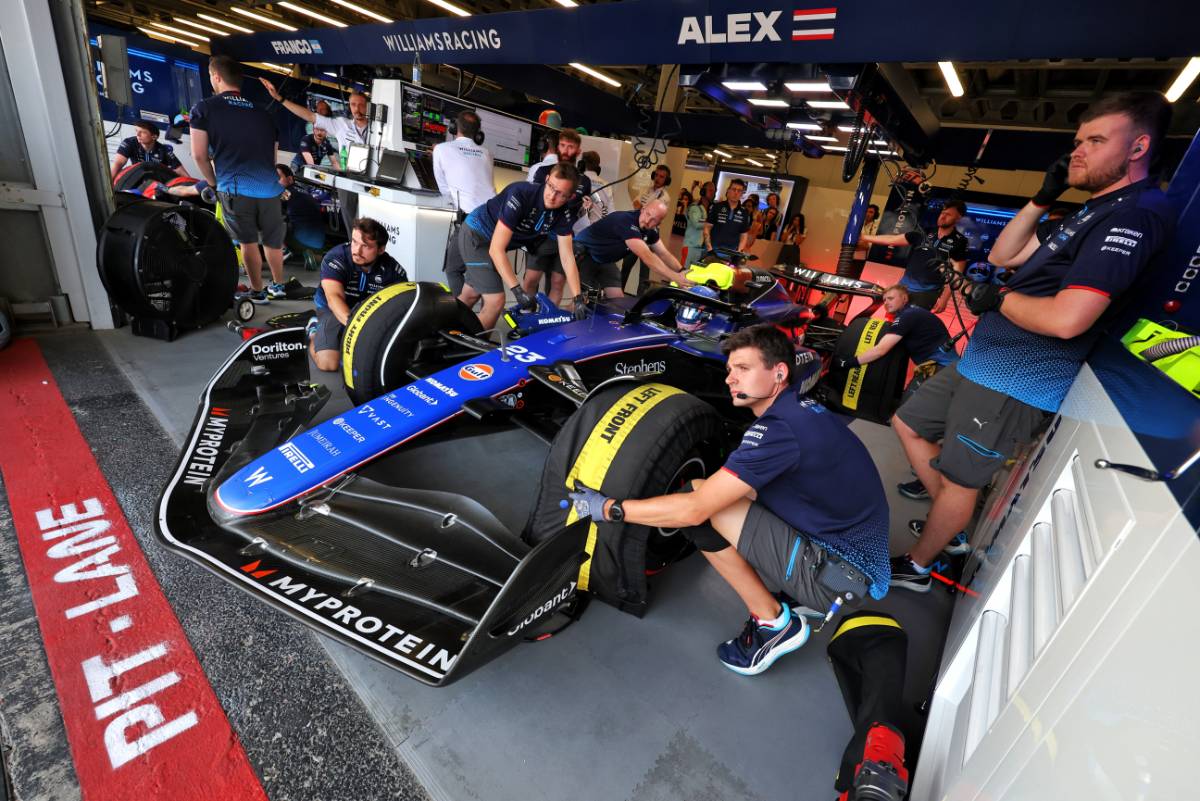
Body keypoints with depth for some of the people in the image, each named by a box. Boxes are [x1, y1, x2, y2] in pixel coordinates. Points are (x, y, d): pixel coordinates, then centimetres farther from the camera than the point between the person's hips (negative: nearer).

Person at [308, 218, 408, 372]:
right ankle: (314, 331, 16)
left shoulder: (391, 268, -15)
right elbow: (334, 297, -36)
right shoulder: (334, 259, -24)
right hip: (335, 310, -3)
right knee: (328, 363, -20)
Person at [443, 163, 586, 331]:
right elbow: (496, 249, -32)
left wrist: (578, 299, -21)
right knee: (496, 301, -17)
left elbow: (567, 258, -12)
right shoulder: (521, 193, -32)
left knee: (470, 296, 19)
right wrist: (517, 290, -35)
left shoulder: (563, 215, -14)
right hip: (475, 234, -6)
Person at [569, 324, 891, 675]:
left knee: (704, 507, -18)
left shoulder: (777, 429, -25)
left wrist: (607, 508, -16)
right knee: (718, 493, 9)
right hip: (857, 553, 9)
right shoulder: (802, 409, 4)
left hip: (843, 576, -9)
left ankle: (773, 623, -1)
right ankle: (803, 596, 12)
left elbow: (694, 509, -25)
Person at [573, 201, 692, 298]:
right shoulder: (626, 220, -34)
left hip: (604, 260, 8)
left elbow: (663, 253, -2)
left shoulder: (651, 230, -6)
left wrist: (681, 272, -20)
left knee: (618, 298, -1)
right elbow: (646, 256, -43)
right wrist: (674, 277, -48)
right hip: (585, 253, -8)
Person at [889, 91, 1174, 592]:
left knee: (959, 481, 2)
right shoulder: (1098, 211, 17)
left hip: (1013, 381, -11)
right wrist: (1043, 199, 9)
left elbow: (1066, 319, -28)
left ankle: (916, 568, 21)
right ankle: (950, 523, 32)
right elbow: (1003, 255, 19)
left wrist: (999, 298, -11)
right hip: (983, 363, 11)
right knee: (908, 423, 19)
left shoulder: (1136, 215, -17)